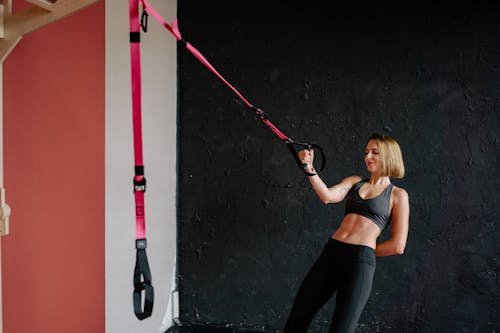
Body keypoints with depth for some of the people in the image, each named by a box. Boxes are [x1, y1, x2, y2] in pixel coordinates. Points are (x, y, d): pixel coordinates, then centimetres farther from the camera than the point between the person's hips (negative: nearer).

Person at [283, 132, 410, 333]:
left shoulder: (398, 195, 6)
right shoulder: (355, 182, 18)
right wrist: (310, 169, -17)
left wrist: (364, 251, 5)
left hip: (360, 262, -4)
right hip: (330, 254, 5)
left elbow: (397, 246, 0)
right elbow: (328, 196, -3)